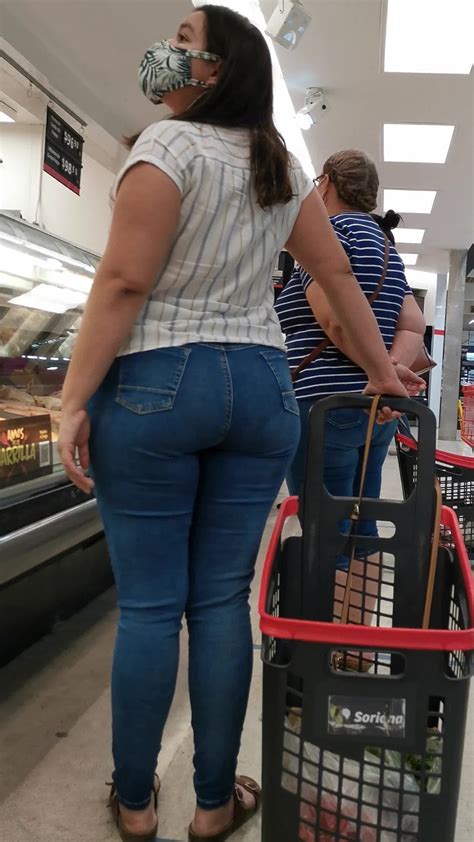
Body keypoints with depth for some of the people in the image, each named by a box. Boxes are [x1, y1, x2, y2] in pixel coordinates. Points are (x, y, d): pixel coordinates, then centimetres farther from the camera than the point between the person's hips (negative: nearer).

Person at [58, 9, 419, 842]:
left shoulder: (170, 143, -4)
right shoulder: (284, 166, 15)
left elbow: (124, 281, -12)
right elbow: (338, 274, 16)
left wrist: (74, 401, -10)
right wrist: (382, 371, 23)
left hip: (153, 383, -5)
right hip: (260, 388, 5)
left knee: (148, 603, 4)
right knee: (222, 599, 9)